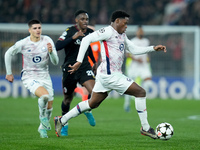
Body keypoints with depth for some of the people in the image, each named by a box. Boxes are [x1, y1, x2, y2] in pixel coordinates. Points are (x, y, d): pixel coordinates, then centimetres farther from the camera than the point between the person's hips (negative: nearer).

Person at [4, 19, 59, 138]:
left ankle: (43, 127, 29)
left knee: (49, 105, 4)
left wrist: (51, 52, -26)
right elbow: (8, 54, 7)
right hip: (29, 77, -4)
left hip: (45, 76, 4)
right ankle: (42, 116, 0)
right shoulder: (22, 44, -11)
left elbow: (55, 62, -6)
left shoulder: (47, 41, -6)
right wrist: (9, 73, 11)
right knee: (44, 95, -29)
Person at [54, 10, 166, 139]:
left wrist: (153, 48, 16)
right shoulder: (109, 31, -10)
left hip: (106, 75, 10)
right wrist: (79, 61, -21)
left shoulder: (122, 36, 20)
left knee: (93, 103, 14)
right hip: (110, 74, -10)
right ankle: (145, 128, 0)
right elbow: (87, 39, -17)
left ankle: (62, 120, 18)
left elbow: (134, 50, 26)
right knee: (141, 92, -6)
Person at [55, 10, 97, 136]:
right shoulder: (70, 32, -12)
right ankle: (64, 123, 33)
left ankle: (88, 110, 12)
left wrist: (94, 62, 30)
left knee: (94, 91, -20)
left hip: (85, 67, 3)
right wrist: (73, 37, -33)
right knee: (68, 98, 10)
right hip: (70, 69, -3)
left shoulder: (90, 32, 4)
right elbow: (57, 46, -26)